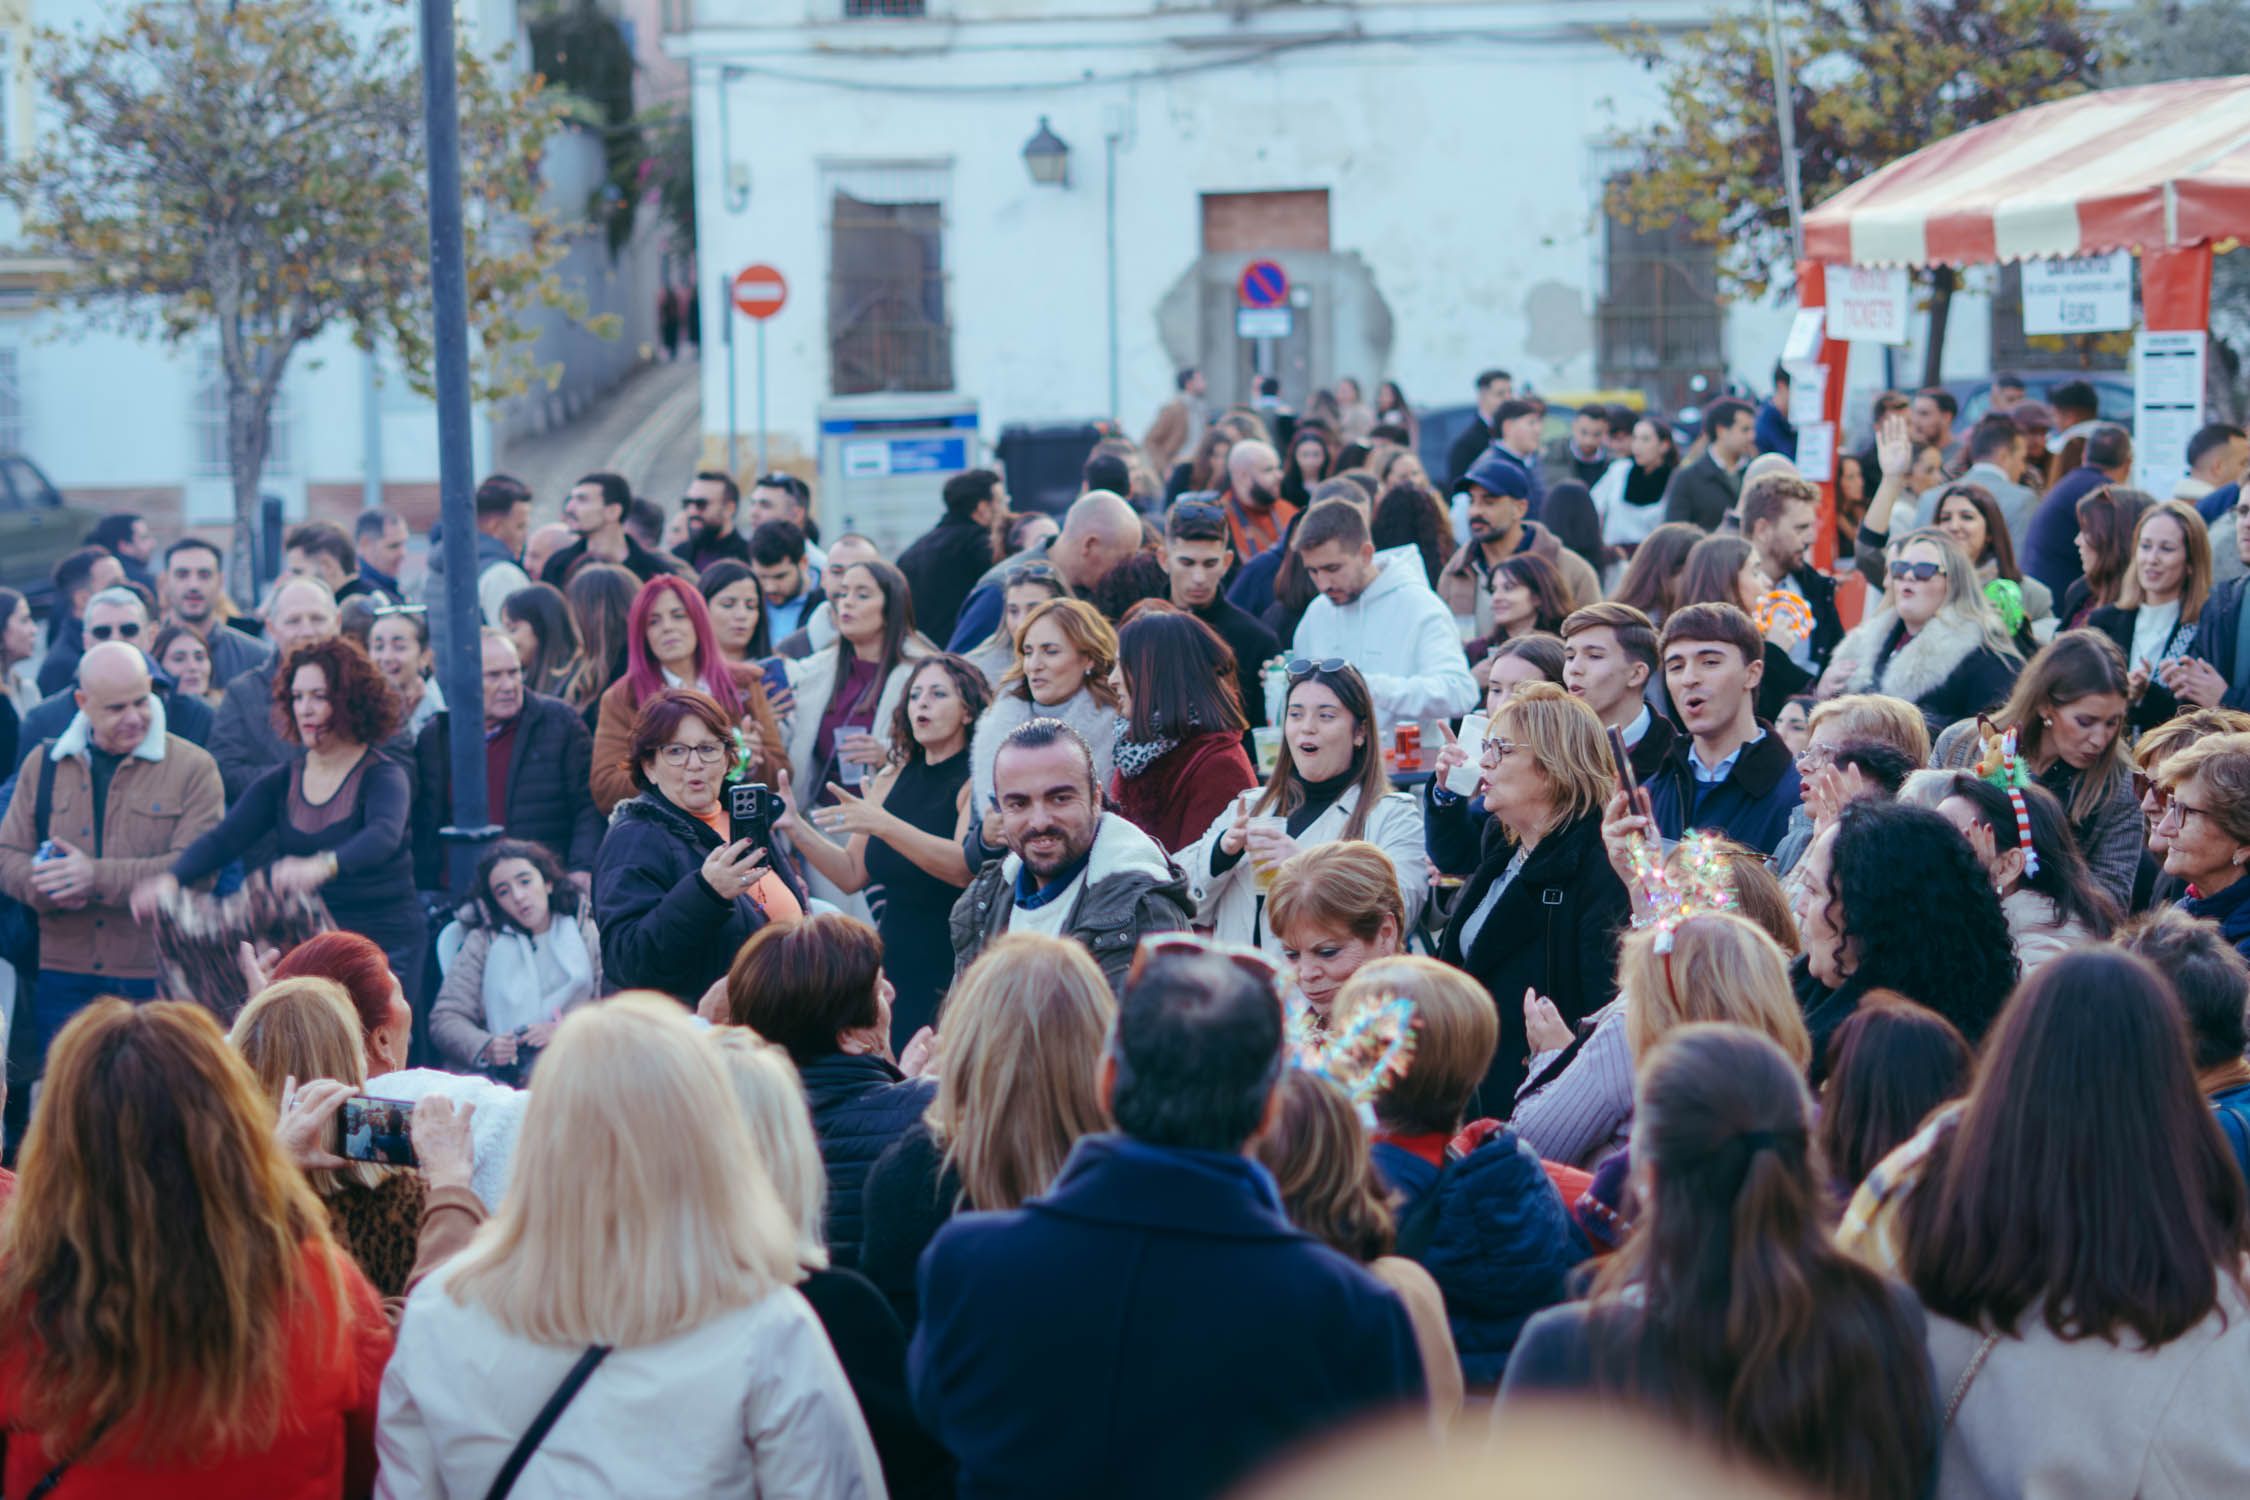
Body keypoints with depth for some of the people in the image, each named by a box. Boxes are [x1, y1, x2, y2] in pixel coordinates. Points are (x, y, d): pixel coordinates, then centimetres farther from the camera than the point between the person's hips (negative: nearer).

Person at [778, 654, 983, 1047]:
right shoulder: (891, 779, 11)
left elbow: (966, 867, -23)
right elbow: (852, 875, 11)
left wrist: (883, 824, -31)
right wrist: (796, 827, -3)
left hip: (955, 968, -5)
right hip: (896, 964, 5)